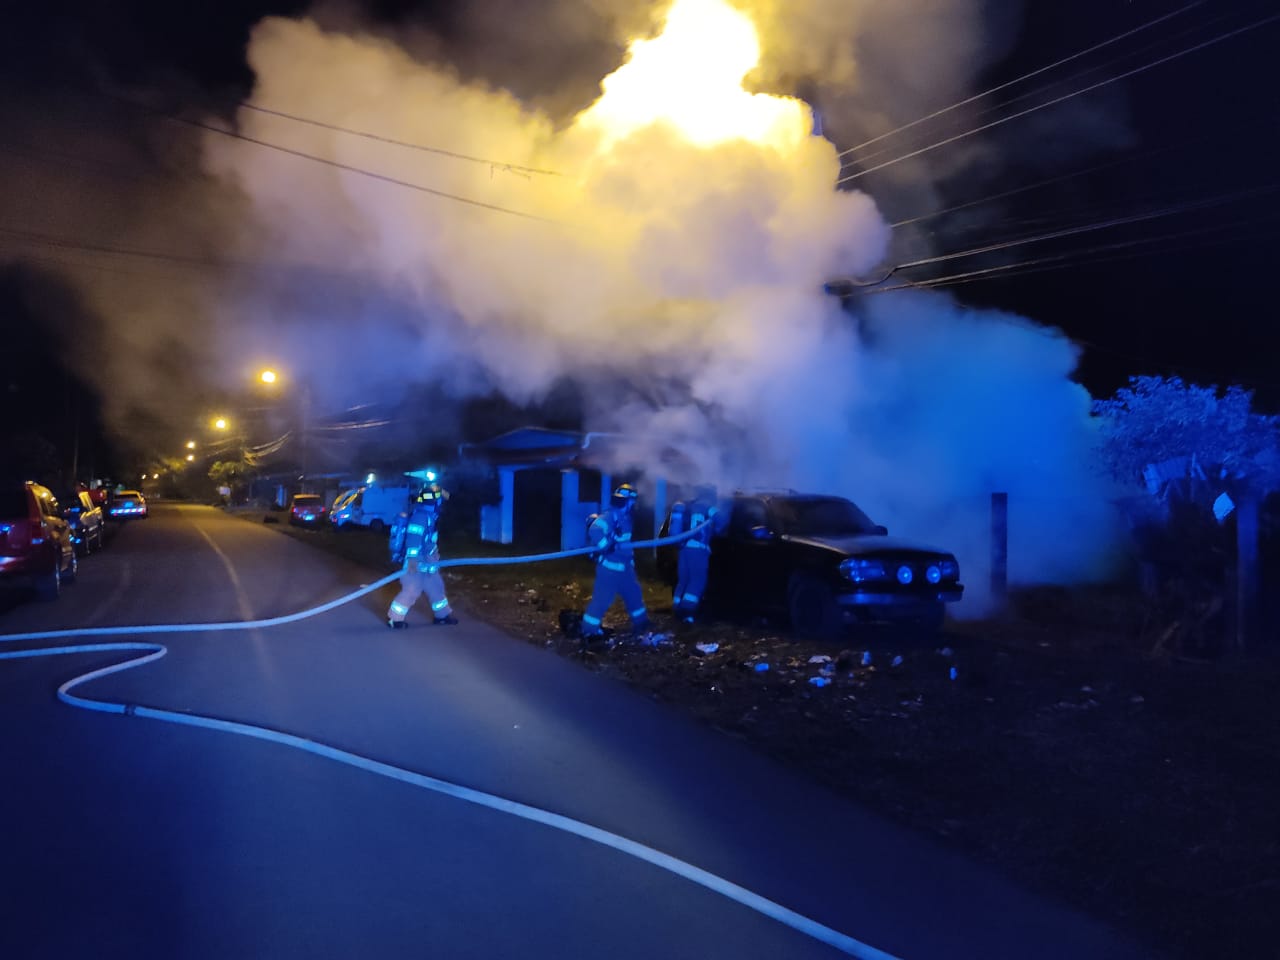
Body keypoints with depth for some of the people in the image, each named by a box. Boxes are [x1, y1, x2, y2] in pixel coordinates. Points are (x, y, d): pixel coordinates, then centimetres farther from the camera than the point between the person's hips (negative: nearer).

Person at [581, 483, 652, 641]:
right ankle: (589, 630, 4)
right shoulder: (609, 517, -21)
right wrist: (607, 546, -28)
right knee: (602, 598, -5)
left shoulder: (624, 517, 10)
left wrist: (629, 555, 23)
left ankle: (640, 623, 36)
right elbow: (595, 531, -38)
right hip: (610, 567, -10)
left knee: (634, 593, 20)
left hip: (624, 566, 10)